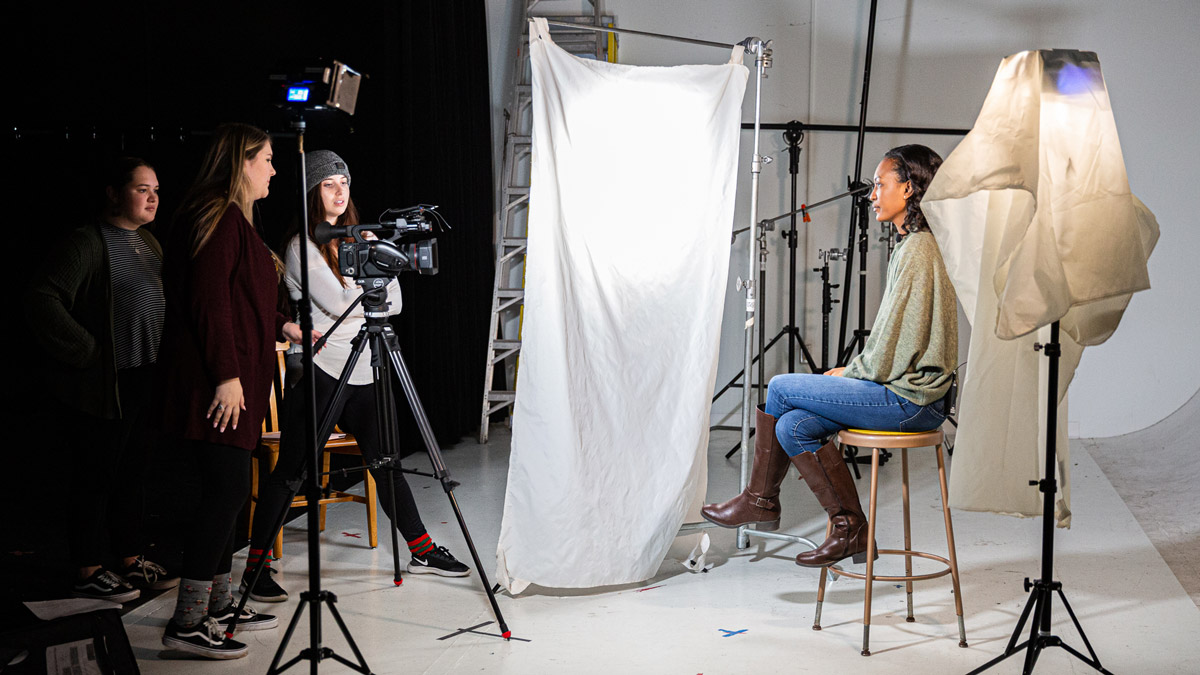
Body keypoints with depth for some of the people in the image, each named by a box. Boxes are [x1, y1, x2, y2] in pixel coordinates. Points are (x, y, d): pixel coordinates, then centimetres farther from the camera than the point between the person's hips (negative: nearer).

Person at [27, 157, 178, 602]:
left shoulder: (148, 242, 13)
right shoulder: (88, 243, -14)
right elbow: (44, 300, -22)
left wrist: (161, 359, 15)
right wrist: (87, 351, -19)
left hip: (144, 380, 8)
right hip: (103, 384, -8)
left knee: (132, 471, 16)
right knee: (95, 477, 0)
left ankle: (131, 561, 26)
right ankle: (89, 574, 9)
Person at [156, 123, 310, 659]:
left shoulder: (232, 220, 21)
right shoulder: (217, 218, -11)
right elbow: (209, 300, -19)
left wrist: (281, 327, 24)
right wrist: (227, 374, -22)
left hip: (234, 382, 11)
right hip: (217, 384, -11)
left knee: (226, 491, 13)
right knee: (226, 490, -10)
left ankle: (219, 603, 21)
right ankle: (187, 622, -7)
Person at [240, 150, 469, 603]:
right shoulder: (302, 247, -6)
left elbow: (391, 303, 12)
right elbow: (338, 304, -16)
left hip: (361, 371, 7)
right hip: (318, 370, -6)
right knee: (291, 471, -4)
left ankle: (421, 551, 21)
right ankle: (256, 569, 2)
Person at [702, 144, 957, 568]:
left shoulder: (918, 251, -16)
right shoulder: (914, 246, 16)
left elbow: (888, 353, -18)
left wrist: (847, 373, -2)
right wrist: (854, 372, 10)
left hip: (910, 399, -9)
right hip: (912, 393, 9)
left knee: (780, 388, -4)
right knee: (794, 425, 3)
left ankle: (760, 499, 8)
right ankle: (849, 528, 8)